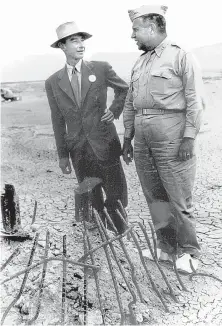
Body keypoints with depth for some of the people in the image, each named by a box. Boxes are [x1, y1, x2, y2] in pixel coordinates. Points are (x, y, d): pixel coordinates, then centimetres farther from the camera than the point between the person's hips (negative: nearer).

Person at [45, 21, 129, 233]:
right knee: (91, 197, 10)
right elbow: (58, 121, 7)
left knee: (116, 196, 2)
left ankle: (120, 230, 24)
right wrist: (62, 155, 7)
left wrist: (115, 110, 1)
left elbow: (124, 89, 17)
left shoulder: (101, 68, -1)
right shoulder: (53, 82, 3)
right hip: (78, 148, 2)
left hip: (105, 143, -1)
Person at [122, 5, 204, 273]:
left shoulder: (180, 56, -3)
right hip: (143, 140, 7)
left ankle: (188, 251, 16)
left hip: (171, 137, -7)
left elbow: (194, 101, -9)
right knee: (154, 197, 11)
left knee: (178, 198, -1)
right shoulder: (139, 63, 17)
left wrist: (189, 138, -15)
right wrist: (127, 138, 15)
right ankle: (166, 247, 24)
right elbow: (130, 103, 19)